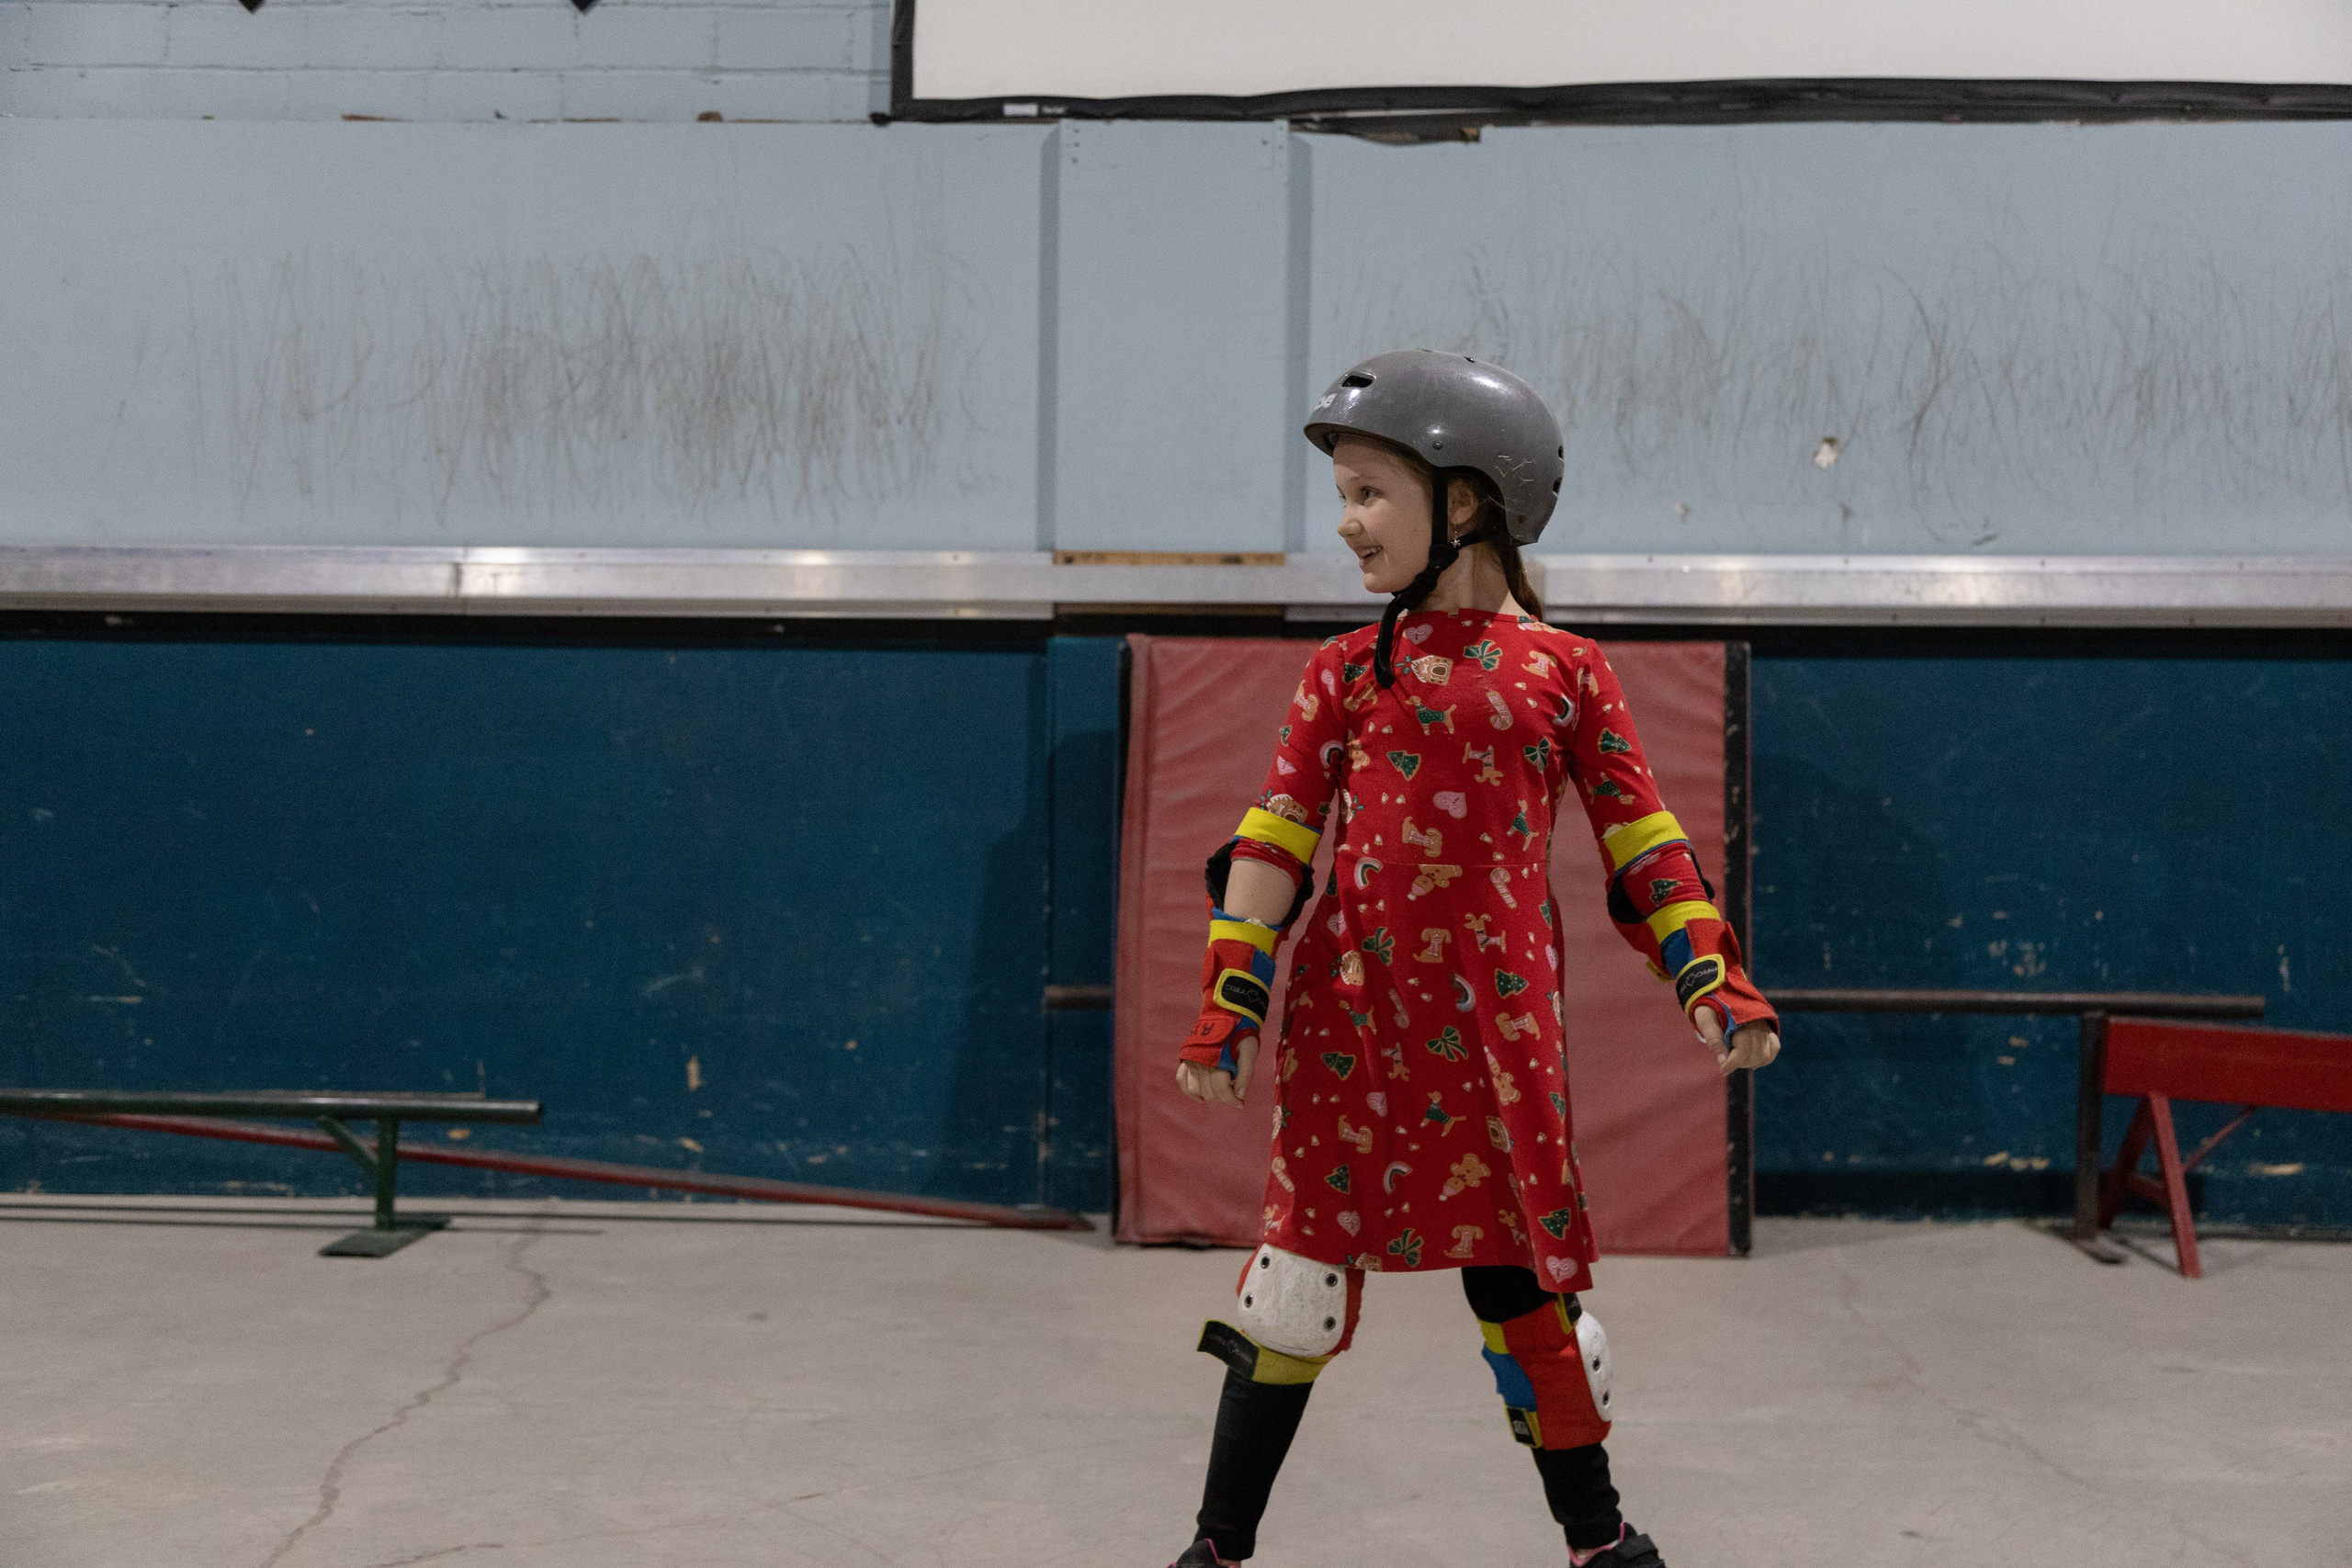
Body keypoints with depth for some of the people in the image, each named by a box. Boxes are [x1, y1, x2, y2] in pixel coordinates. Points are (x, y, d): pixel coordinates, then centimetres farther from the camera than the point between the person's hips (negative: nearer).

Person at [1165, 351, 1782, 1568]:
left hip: (1497, 1021, 0)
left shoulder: (1563, 670, 4)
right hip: (1349, 1012, 1)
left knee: (1519, 1272, 7)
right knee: (1303, 1265, 3)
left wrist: (1716, 983, 0)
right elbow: (1274, 841, 2)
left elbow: (1643, 841, 7)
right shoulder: (1346, 672, 5)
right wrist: (1228, 1003, -6)